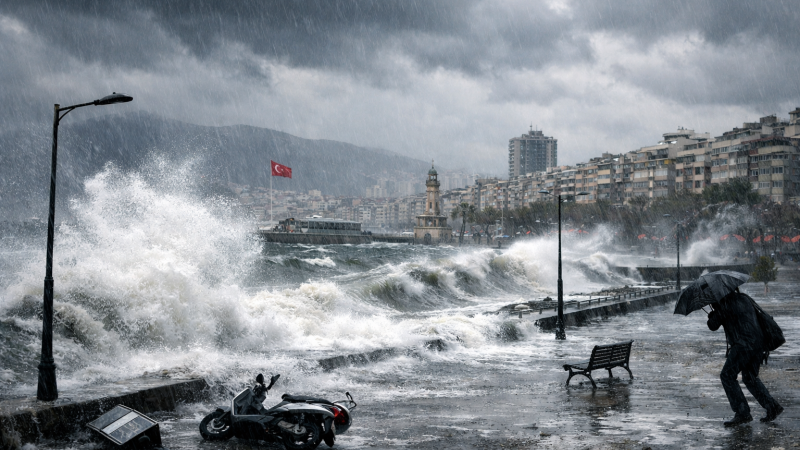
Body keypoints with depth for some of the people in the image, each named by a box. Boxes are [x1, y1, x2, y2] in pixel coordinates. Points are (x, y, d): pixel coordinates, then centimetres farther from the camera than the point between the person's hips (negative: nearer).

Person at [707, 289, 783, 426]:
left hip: (743, 344, -9)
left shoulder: (725, 303, -5)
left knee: (727, 375, -3)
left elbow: (713, 326, -2)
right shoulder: (745, 299, 18)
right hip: (758, 343, 9)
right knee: (750, 377, 21)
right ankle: (772, 406, 15)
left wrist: (712, 314, 22)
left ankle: (742, 413, -7)